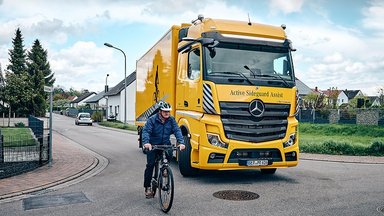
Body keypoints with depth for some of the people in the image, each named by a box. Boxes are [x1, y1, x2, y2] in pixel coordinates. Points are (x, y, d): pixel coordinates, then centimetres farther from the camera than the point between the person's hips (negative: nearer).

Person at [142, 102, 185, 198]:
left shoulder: (171, 120, -3)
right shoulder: (152, 119, -12)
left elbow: (177, 131, -12)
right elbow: (146, 131, -22)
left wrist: (181, 142, -28)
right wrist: (146, 142, -41)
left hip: (165, 144, 2)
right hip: (153, 145, -2)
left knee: (169, 154, -27)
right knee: (150, 165, -8)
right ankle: (147, 187, 6)